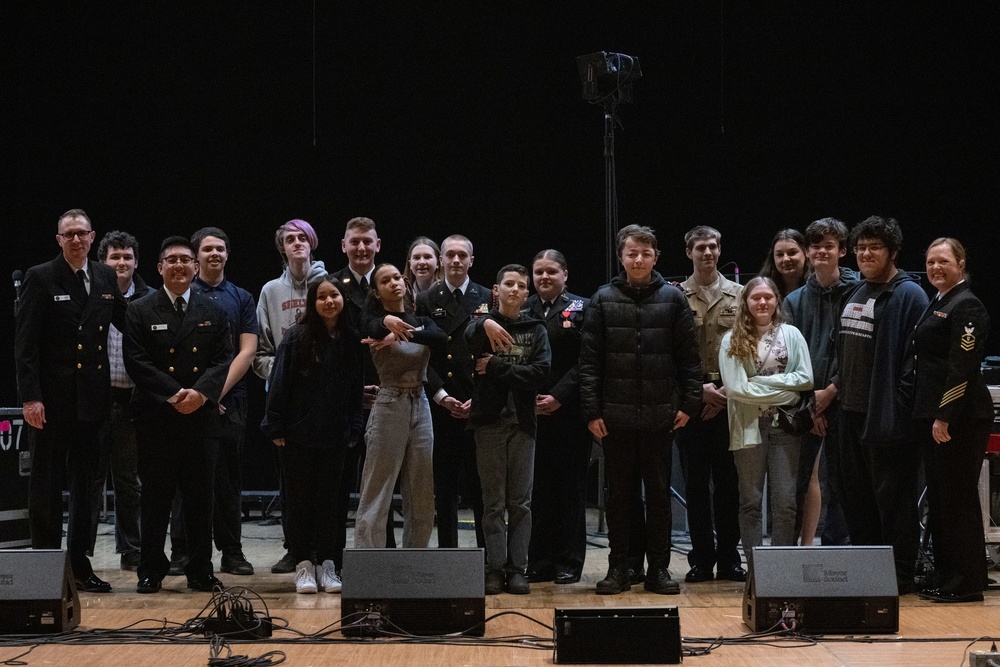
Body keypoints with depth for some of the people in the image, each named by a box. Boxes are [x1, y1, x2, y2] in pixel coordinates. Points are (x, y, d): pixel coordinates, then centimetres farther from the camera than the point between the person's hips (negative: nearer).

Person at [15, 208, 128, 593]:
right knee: (46, 485, 2)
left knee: (85, 484, 10)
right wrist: (30, 396, -16)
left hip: (91, 398, 5)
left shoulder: (105, 277, 10)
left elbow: (125, 322, 16)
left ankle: (79, 563, 18)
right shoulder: (41, 278, -5)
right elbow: (25, 341, -9)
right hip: (53, 399, -5)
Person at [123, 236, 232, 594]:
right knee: (155, 497, 2)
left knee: (200, 497, 4)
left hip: (202, 415, 2)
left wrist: (200, 392, -13)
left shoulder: (213, 311, 12)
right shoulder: (140, 311, 4)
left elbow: (223, 359, 5)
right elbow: (136, 362, -4)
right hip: (156, 418, -2)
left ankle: (200, 571, 12)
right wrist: (174, 394, -13)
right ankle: (150, 571, 9)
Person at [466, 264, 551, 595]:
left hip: (522, 421, 1)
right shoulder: (482, 325, 5)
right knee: (493, 501, 1)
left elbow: (540, 371, -5)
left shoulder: (535, 329, 10)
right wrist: (485, 325, -41)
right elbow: (467, 341, -20)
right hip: (490, 421, -1)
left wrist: (497, 368, -10)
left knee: (521, 501, 3)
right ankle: (495, 568, 4)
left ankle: (517, 568, 7)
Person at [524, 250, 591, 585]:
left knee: (570, 484, 1)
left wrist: (559, 397, -13)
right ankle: (539, 562, 9)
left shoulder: (580, 308, 3)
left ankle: (569, 562, 6)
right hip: (531, 412, 3)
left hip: (569, 411, -3)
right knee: (537, 486, 3)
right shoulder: (521, 310, 12)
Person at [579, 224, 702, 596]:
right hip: (616, 415, 0)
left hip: (660, 415, 0)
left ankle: (659, 568, 14)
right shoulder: (603, 300, 2)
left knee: (659, 494, 6)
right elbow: (589, 360, 0)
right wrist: (592, 410, -5)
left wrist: (689, 402, -2)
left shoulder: (672, 298, 4)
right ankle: (618, 568, 14)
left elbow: (689, 355, 4)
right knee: (619, 494, 7)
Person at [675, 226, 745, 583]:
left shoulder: (738, 295, 7)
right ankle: (701, 559, 8)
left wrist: (728, 390, -6)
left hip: (729, 400, 1)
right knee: (695, 483, 3)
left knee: (728, 481, 4)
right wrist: (699, 388, -9)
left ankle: (729, 557, 11)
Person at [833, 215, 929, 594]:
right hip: (851, 413, 9)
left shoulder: (908, 295, -9)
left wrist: (900, 408, -19)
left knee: (893, 498, -2)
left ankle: (900, 574, 5)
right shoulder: (854, 296, 17)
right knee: (855, 497, 12)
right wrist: (834, 387, 13)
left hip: (888, 417, -8)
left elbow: (914, 359, -15)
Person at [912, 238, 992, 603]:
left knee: (958, 500, -5)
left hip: (960, 418, -10)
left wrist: (944, 417, -21)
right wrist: (929, 416, 17)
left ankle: (966, 584, 0)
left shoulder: (966, 306, -12)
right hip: (932, 415, 10)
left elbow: (962, 367, -18)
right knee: (938, 500, 12)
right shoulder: (937, 304, 18)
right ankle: (945, 578, 18)